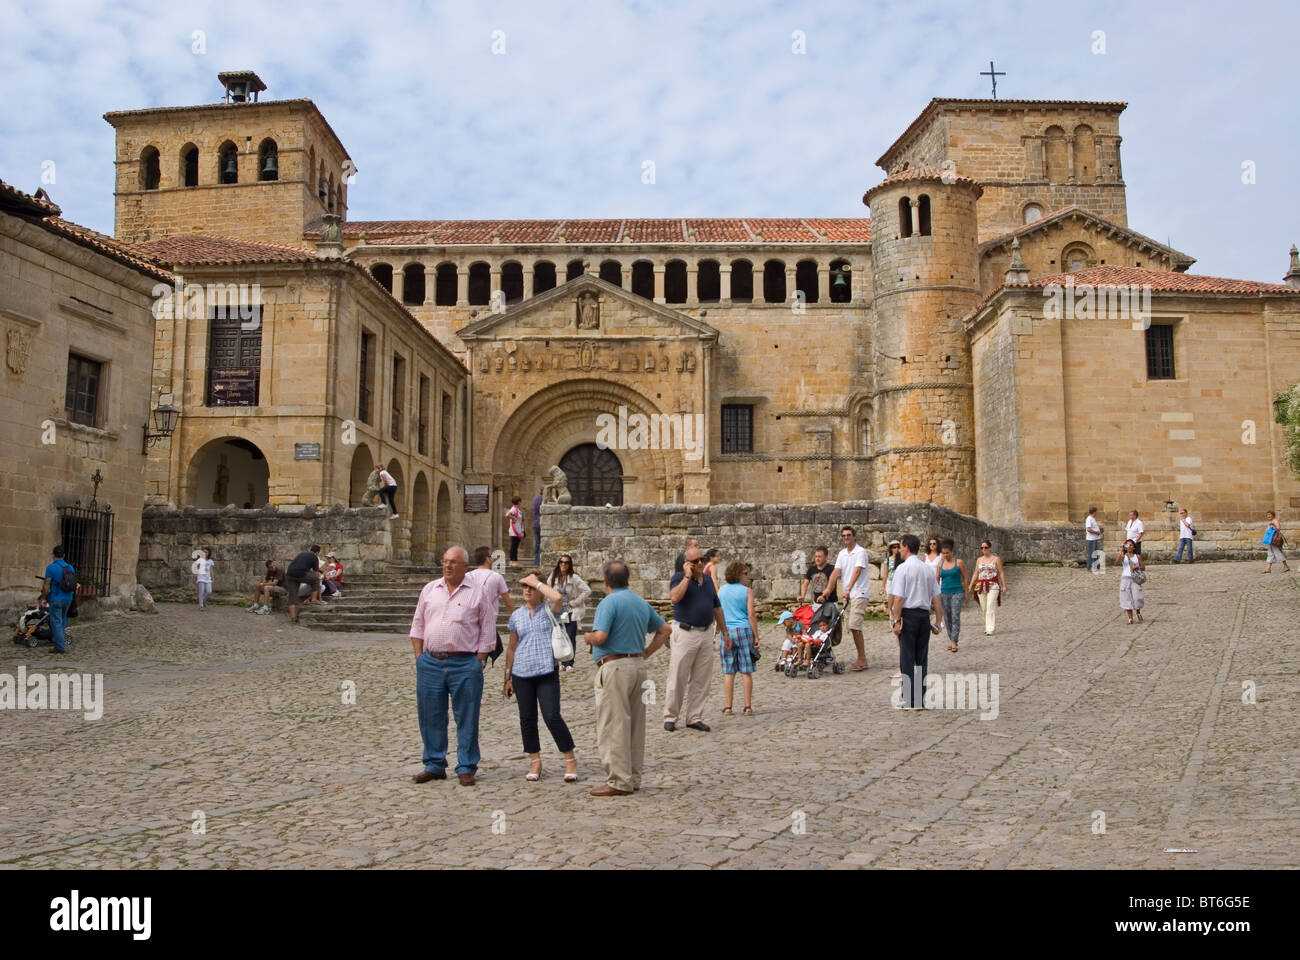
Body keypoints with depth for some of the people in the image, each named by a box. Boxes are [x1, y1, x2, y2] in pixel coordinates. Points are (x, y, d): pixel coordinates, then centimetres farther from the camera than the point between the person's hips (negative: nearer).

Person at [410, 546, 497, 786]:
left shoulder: (477, 592, 1)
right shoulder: (430, 589, 11)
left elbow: (487, 631, 1)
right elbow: (417, 626, 15)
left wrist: (477, 662, -5)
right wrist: (419, 657, 6)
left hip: (464, 664, -3)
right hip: (430, 663, 4)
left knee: (467, 719, 2)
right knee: (430, 717, 10)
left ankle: (466, 768, 12)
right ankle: (434, 765, 23)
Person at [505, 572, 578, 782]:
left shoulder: (549, 610, 0)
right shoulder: (516, 615, 10)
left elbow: (558, 598, -26)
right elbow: (512, 647, 16)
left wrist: (537, 582, -13)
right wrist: (508, 676, 14)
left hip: (547, 672, -4)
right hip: (521, 674, 4)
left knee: (552, 717, -10)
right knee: (527, 719, 8)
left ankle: (570, 760, 4)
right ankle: (535, 762, 22)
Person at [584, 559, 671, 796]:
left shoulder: (609, 602, -11)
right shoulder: (642, 603, 13)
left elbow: (600, 636, -21)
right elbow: (664, 630, 19)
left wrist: (588, 637, 0)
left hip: (614, 667, -8)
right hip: (638, 666, 8)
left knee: (613, 726, -2)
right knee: (635, 725, 12)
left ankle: (619, 781, -1)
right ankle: (633, 778, 19)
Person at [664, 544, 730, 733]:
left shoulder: (708, 581, 15)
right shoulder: (679, 578, -4)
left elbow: (717, 608, 20)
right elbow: (675, 597, -25)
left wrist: (725, 633, 18)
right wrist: (687, 576, -18)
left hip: (706, 634, 6)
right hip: (684, 633, -6)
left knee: (701, 680, 7)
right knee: (678, 678, -1)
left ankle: (695, 717, 15)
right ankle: (670, 717, 9)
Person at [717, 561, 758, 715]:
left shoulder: (721, 590, 9)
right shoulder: (747, 591, -4)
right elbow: (751, 615, -8)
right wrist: (756, 636, -4)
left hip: (726, 631, 3)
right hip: (744, 630, -3)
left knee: (728, 672, 6)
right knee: (746, 672, 3)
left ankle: (727, 707, 5)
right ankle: (748, 707, 5)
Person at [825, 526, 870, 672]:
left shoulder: (861, 552, -8)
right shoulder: (842, 553, 13)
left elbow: (857, 571, -20)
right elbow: (836, 572, 6)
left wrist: (849, 589, -31)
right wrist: (828, 590, -6)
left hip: (859, 593, -7)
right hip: (848, 594, 8)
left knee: (854, 625, -14)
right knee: (854, 627, 9)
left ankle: (862, 659, -7)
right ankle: (861, 659, 16)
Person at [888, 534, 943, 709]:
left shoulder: (903, 568, -9)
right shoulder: (929, 569, 10)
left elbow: (899, 598, -15)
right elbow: (936, 598, 9)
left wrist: (897, 621, -12)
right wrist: (938, 621, 13)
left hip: (908, 614, -6)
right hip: (924, 615, 6)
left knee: (907, 658, 0)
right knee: (922, 658, 10)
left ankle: (910, 701, 0)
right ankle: (921, 700, 13)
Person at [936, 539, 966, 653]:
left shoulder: (959, 563, -3)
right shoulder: (940, 564, 6)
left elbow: (964, 578, 5)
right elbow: (937, 579, 7)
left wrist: (965, 592, 7)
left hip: (957, 593, -4)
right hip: (944, 593, 4)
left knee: (955, 617, -11)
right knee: (947, 618, 7)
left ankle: (954, 642, -14)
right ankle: (951, 640, 19)